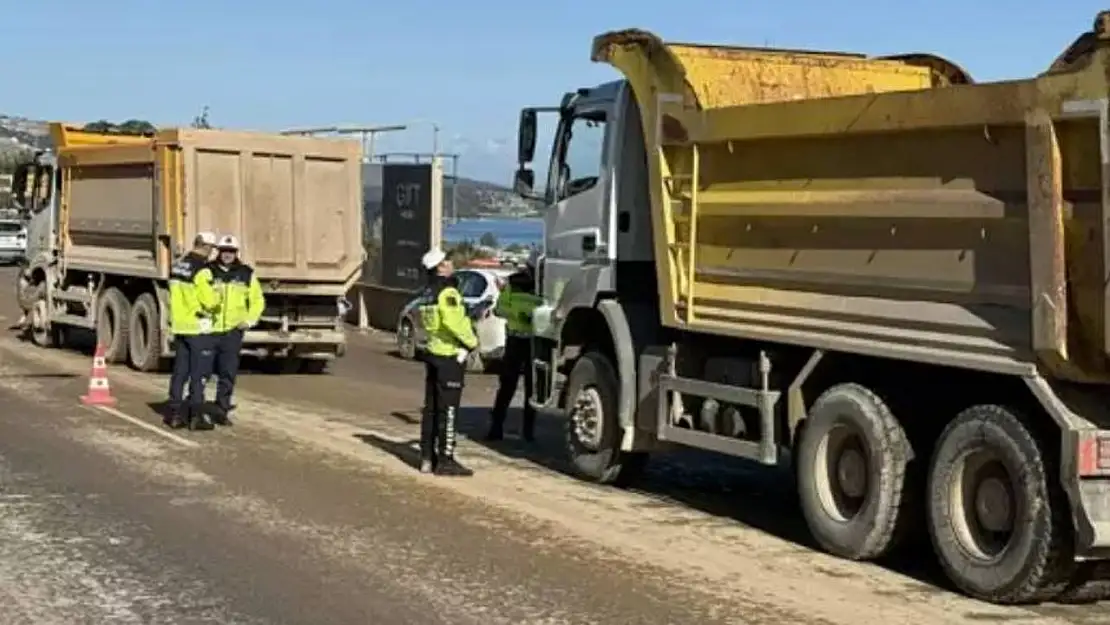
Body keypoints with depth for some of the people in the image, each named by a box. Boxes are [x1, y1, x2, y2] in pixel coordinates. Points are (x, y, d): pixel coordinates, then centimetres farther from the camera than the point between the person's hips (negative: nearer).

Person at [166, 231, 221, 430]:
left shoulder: (177, 265, 9)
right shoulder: (201, 270, -17)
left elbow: (179, 295, 11)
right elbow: (210, 301, -17)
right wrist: (217, 298, 3)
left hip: (179, 325, 7)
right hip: (198, 327, -7)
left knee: (180, 370, 12)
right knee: (199, 373, 0)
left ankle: (175, 413, 14)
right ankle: (196, 415, 2)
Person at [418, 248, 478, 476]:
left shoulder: (431, 294, 14)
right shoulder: (448, 293, -15)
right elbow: (454, 322, -25)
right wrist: (471, 341, -11)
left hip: (433, 353, 9)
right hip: (450, 356, -9)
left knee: (431, 408, 12)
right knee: (447, 410, -6)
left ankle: (427, 458, 16)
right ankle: (445, 460, -5)